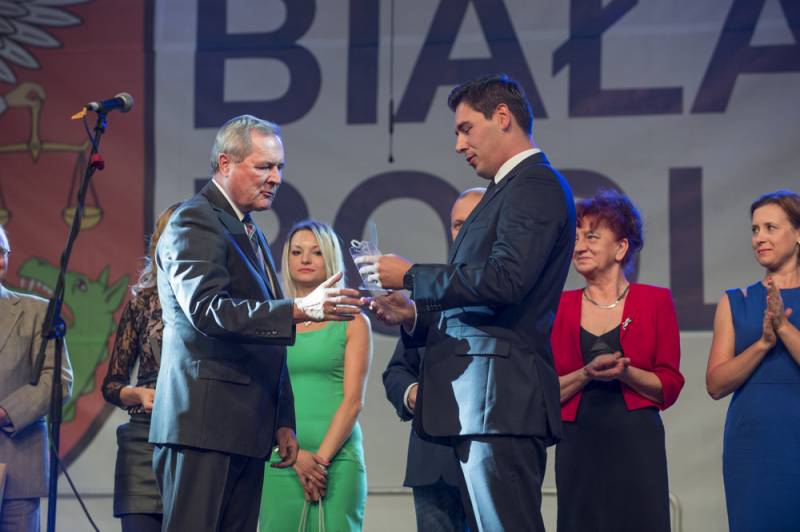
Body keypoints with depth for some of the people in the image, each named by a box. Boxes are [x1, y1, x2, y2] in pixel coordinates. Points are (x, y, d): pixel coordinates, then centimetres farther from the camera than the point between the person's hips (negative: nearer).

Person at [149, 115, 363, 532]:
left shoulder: (250, 233, 22)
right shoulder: (194, 221, -7)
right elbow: (207, 309, -23)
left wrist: (282, 421, 19)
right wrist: (299, 310, -32)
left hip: (246, 429, 9)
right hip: (203, 423, -9)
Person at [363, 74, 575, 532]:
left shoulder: (535, 184, -7)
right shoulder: (515, 187, 23)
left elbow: (505, 279, -22)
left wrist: (411, 276, -12)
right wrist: (414, 314, 11)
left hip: (500, 397, -10)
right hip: (484, 402, 10)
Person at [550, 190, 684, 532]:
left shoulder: (654, 301, 4)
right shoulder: (560, 307, 9)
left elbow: (670, 387, 2)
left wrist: (624, 372, -14)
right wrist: (587, 374, -12)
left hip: (637, 443, -1)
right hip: (578, 446, 2)